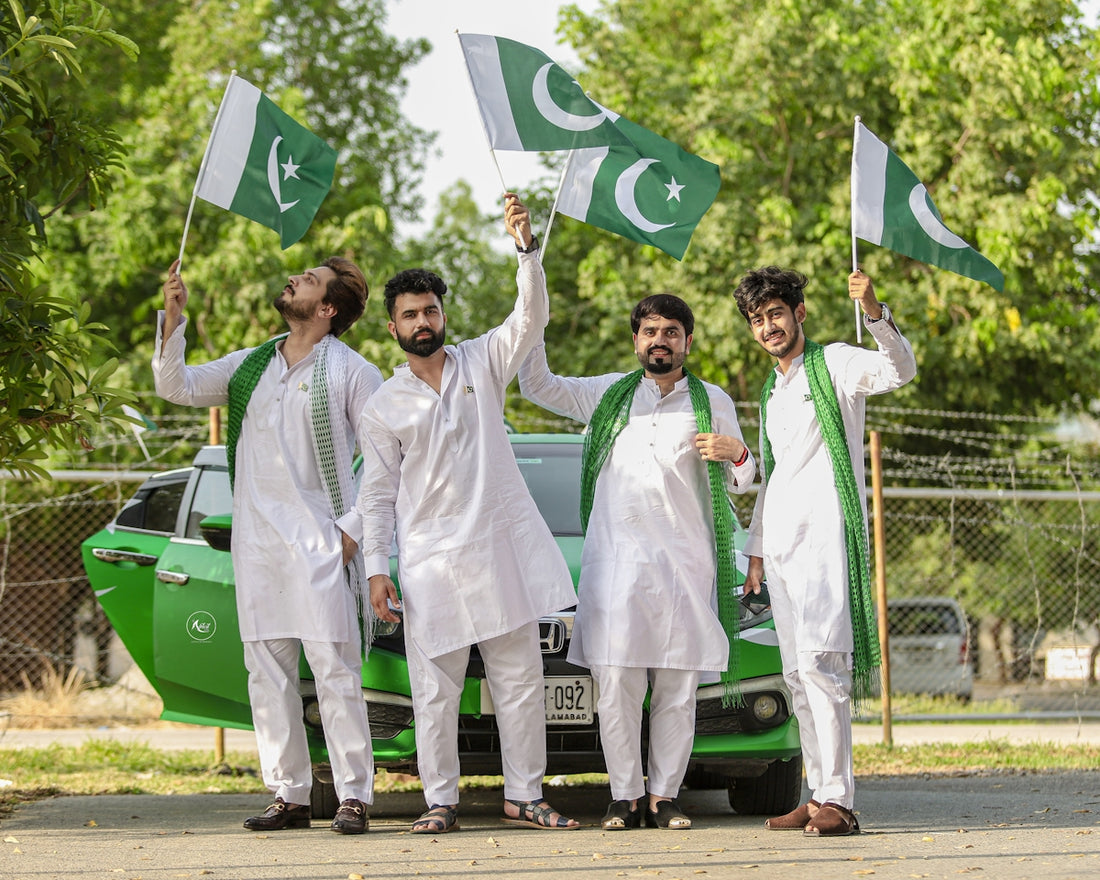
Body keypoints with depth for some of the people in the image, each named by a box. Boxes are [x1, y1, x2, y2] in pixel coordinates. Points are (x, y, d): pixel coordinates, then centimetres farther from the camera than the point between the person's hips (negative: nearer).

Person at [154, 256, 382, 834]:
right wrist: (173, 318, 0)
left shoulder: (352, 372, 0)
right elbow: (178, 387, 12)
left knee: (334, 670, -9)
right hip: (256, 542, 6)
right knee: (267, 672, 4)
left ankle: (354, 796, -7)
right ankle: (290, 796, 9)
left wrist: (353, 528, -9)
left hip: (320, 542, -6)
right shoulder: (250, 367, 17)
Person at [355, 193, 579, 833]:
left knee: (521, 679, 2)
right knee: (435, 691, -1)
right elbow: (377, 495, 8)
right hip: (430, 559, -1)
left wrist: (527, 247, -21)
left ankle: (524, 795, 10)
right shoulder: (383, 408, 8)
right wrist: (376, 569, -2)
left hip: (503, 550, 1)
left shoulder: (482, 363, 9)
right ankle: (441, 801, 7)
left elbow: (532, 318, -6)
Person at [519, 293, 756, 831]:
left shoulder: (714, 403, 16)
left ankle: (663, 796, 2)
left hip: (686, 561, 0)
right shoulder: (608, 394, 18)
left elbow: (737, 483, 18)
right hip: (615, 559, 0)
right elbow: (538, 386, 17)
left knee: (678, 687, -3)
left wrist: (736, 455, -5)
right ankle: (625, 797, -2)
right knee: (617, 684, -7)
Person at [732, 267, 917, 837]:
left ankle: (838, 799, -22)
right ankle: (819, 795, 5)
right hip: (781, 545, 8)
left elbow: (900, 371, -21)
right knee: (797, 674, 4)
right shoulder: (772, 392, 23)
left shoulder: (833, 364, -1)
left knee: (819, 661, -19)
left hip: (825, 534, -8)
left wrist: (874, 312, -37)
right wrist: (756, 550, 25)